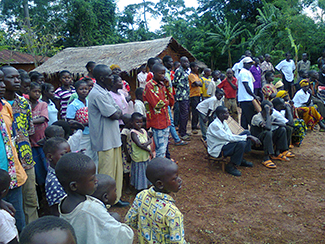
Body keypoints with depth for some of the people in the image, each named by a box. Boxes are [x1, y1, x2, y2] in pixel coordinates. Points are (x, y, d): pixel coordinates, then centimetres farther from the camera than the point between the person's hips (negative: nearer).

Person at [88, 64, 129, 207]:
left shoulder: (105, 92, 11)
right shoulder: (98, 95, -21)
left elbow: (118, 113, 15)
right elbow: (114, 115, -21)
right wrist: (120, 112, -2)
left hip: (113, 138, 10)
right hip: (105, 140, -10)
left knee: (116, 170, 18)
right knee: (106, 174, 4)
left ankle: (115, 198, 33)